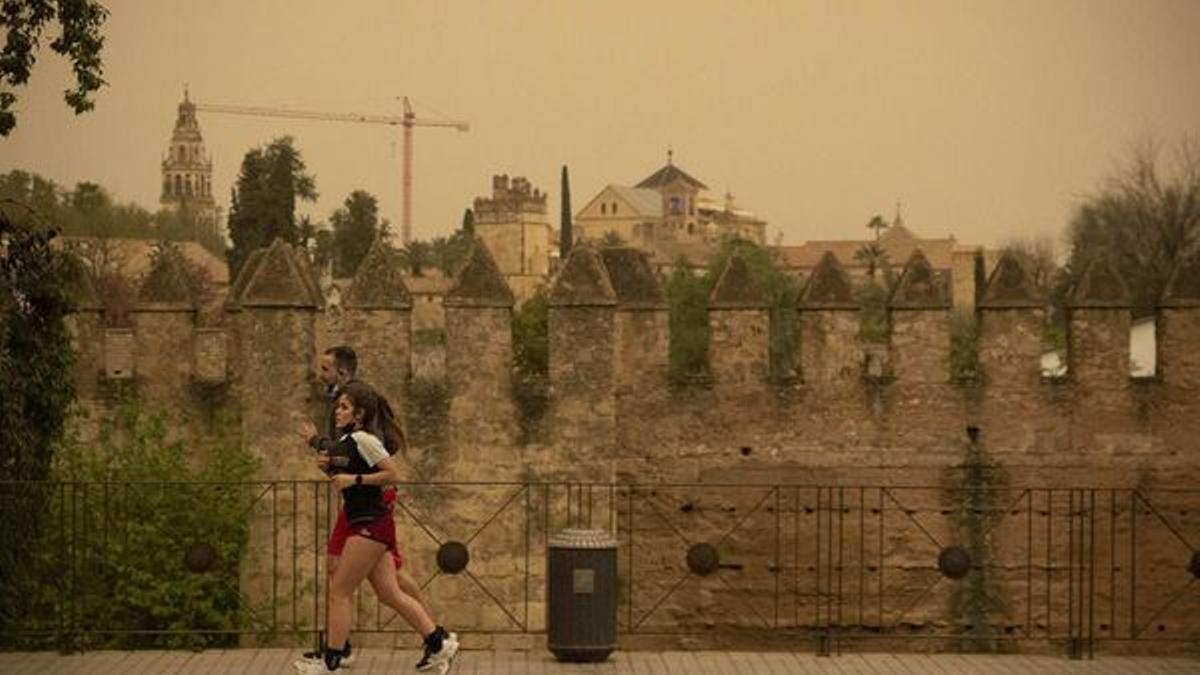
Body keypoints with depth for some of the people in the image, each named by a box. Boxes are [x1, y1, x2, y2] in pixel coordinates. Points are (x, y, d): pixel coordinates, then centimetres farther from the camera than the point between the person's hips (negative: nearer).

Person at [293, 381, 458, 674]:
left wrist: (354, 479, -18)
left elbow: (391, 473, -17)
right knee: (390, 594, 9)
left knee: (339, 592, -4)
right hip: (364, 524, 10)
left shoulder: (364, 439, -13)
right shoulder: (346, 440, 15)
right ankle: (439, 642, 10)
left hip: (371, 525, -10)